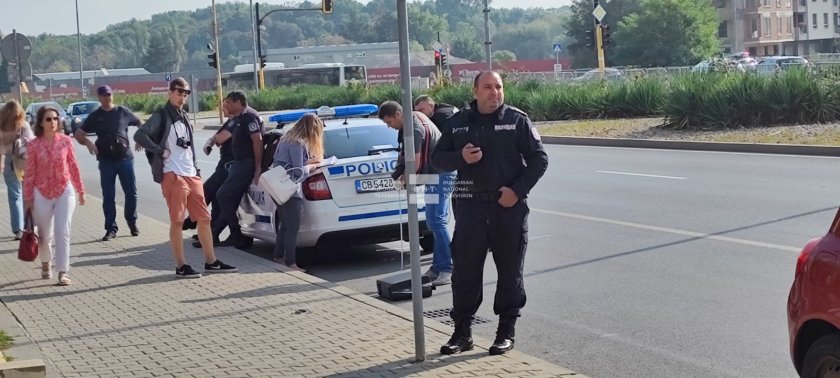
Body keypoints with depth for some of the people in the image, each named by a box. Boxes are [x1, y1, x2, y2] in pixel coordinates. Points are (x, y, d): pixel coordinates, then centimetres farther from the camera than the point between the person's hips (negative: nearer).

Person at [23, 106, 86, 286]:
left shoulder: (66, 141, -4)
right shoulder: (33, 145, -7)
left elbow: (74, 167, 3)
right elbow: (29, 173, -2)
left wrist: (80, 191, 6)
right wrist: (27, 199, -1)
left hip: (65, 192, 0)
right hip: (42, 194, 0)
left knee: (63, 232, -5)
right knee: (45, 234, 13)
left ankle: (63, 272, -2)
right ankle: (46, 264, 38)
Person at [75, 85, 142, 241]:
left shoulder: (123, 112, 5)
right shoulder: (95, 116, 6)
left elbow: (141, 124, 17)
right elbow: (79, 134, 7)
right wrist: (88, 143, -13)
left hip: (125, 158, 0)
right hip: (106, 161, 0)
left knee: (131, 193, 3)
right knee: (108, 196, 2)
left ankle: (132, 222, 23)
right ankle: (111, 228, 10)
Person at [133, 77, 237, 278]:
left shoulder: (184, 118, 20)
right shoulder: (161, 116, -5)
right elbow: (139, 135, -19)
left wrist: (196, 168, 15)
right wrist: (161, 151, -16)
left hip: (191, 175, 8)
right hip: (173, 176, -8)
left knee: (204, 218, 8)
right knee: (177, 221, -4)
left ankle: (211, 262, 16)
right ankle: (181, 267, 1)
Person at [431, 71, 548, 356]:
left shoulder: (517, 120, 0)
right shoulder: (458, 122, 8)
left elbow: (539, 159, 0)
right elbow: (438, 158, 11)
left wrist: (517, 190, -11)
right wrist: (461, 157, -11)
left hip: (509, 207, -2)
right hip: (470, 206, 2)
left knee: (510, 271, 5)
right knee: (465, 270, 3)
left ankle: (506, 333, 15)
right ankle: (462, 332, 14)